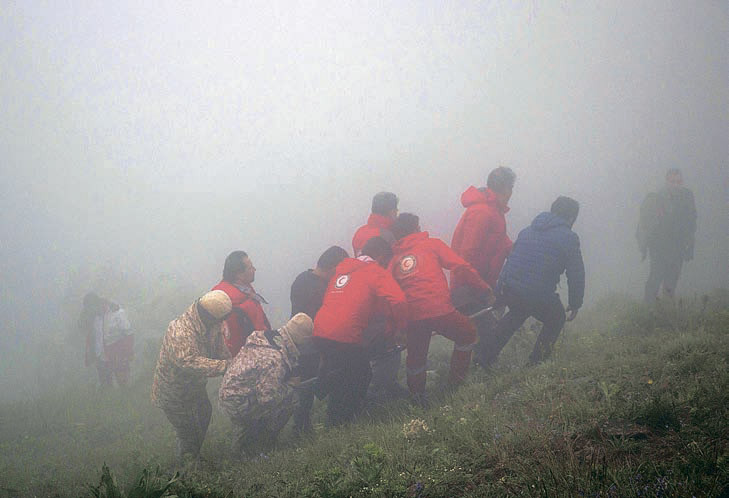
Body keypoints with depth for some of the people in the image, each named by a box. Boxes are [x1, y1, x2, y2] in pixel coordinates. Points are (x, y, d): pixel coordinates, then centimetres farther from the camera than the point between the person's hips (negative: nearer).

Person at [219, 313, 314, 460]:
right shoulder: (274, 359, -26)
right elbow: (267, 397, -23)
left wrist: (288, 382, 9)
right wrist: (289, 386, -9)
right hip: (237, 404, -9)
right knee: (288, 400, -5)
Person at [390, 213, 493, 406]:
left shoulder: (395, 259, 17)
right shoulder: (432, 245, 8)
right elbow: (461, 266, -1)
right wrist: (485, 289, 6)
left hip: (412, 317, 3)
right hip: (439, 311, -3)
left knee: (416, 356, 23)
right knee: (467, 333, 23)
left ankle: (416, 395, 26)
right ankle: (456, 379, 27)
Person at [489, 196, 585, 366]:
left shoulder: (527, 231, 17)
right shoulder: (569, 238, -2)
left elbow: (510, 259, 19)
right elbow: (576, 275, -2)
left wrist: (501, 288, 25)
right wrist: (575, 304, 9)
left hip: (509, 292, 6)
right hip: (539, 298, -6)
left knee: (517, 313, 36)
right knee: (555, 320, 24)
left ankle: (487, 356, 34)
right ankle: (535, 364, 24)